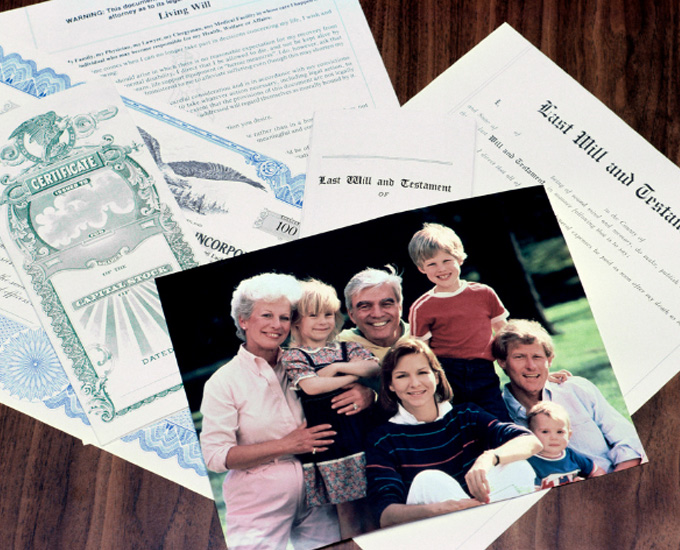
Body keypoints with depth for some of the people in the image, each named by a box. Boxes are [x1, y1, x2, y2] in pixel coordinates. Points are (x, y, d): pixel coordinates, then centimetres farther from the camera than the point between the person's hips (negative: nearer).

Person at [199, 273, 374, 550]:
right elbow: (215, 456, -12)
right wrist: (286, 446, -17)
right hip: (259, 508, -3)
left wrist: (366, 396, -10)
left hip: (317, 500, 3)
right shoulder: (224, 381, -6)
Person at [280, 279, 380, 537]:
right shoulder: (292, 356, 0)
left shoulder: (347, 348, 10)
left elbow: (375, 368, -5)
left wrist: (338, 367, -12)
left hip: (359, 430, 3)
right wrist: (354, 375, -7)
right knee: (348, 510, 5)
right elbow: (311, 385, -16)